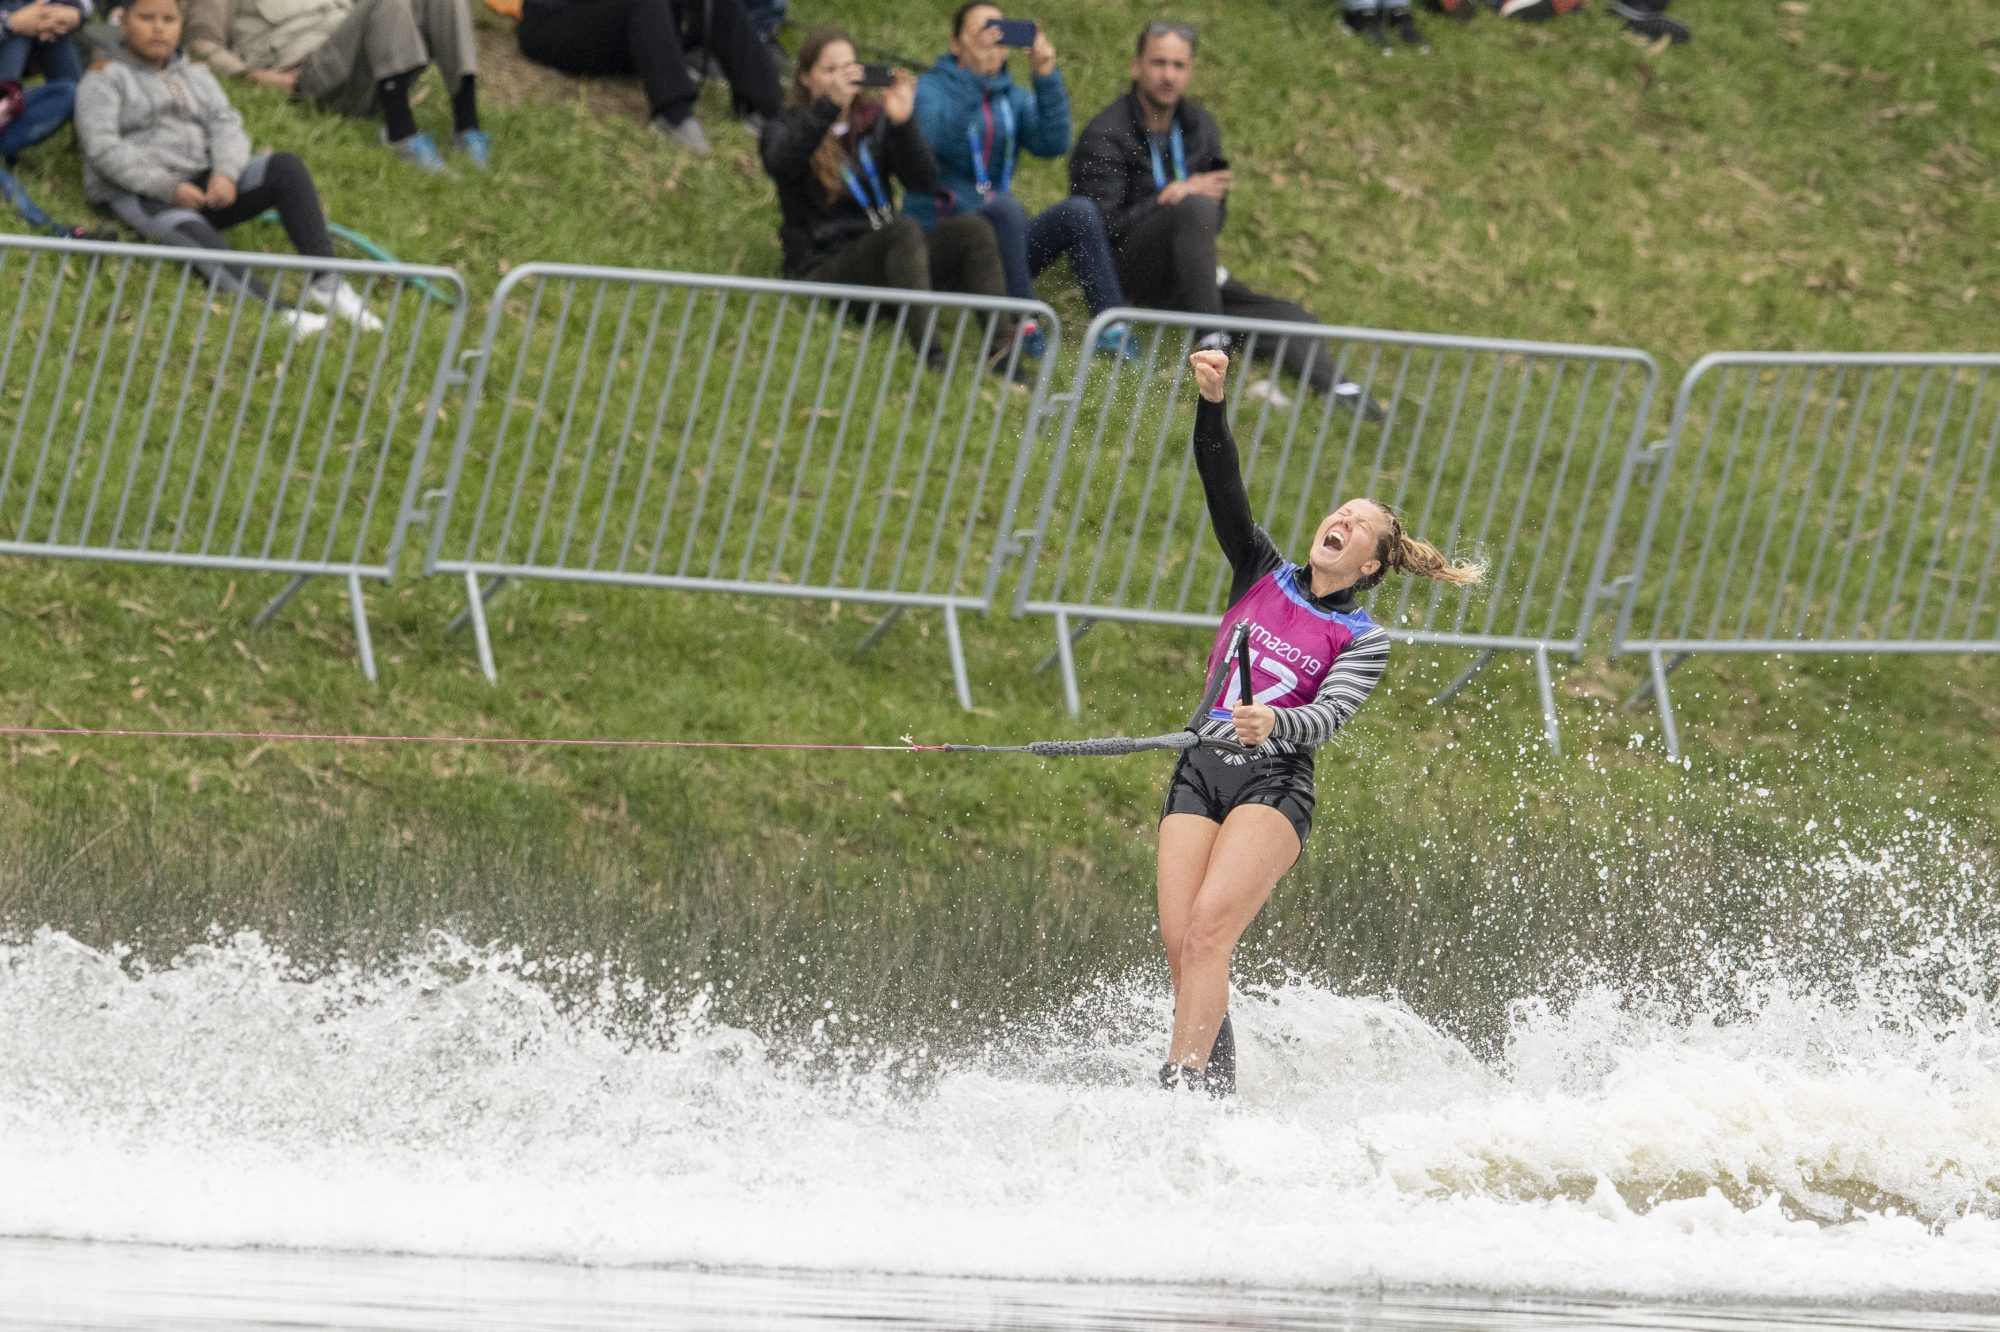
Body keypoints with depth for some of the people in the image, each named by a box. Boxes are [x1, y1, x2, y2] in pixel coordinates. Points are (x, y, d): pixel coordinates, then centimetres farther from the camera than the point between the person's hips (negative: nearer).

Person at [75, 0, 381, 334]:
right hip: (140, 195, -6)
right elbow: (104, 149, -8)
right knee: (193, 233, -39)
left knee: (286, 167, -18)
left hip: (204, 187, 6)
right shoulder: (104, 80, 8)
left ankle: (324, 281, -29)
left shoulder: (195, 76, 25)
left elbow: (226, 128, 9)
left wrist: (225, 174, -15)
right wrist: (168, 188, -20)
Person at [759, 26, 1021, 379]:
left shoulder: (874, 121, 16)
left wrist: (903, 123, -16)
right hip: (823, 267, -5)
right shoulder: (787, 129, 6)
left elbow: (924, 183, 1)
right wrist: (828, 105, -33)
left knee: (972, 229, -19)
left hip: (886, 263, 5)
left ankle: (1001, 351, -32)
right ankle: (927, 354, -48)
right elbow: (781, 164, -21)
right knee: (904, 231, -33)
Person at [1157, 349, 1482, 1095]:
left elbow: (1330, 716, -13)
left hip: (1274, 781, -4)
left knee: (1209, 927, -22)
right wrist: (1212, 404, -11)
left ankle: (1183, 1085, -29)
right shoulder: (1263, 577, 15)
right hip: (1198, 774, 4)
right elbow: (1223, 489, 4)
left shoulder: (1363, 641, 4)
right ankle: (1216, 1089, -2)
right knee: (1180, 942, -9)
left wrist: (1273, 724, -35)